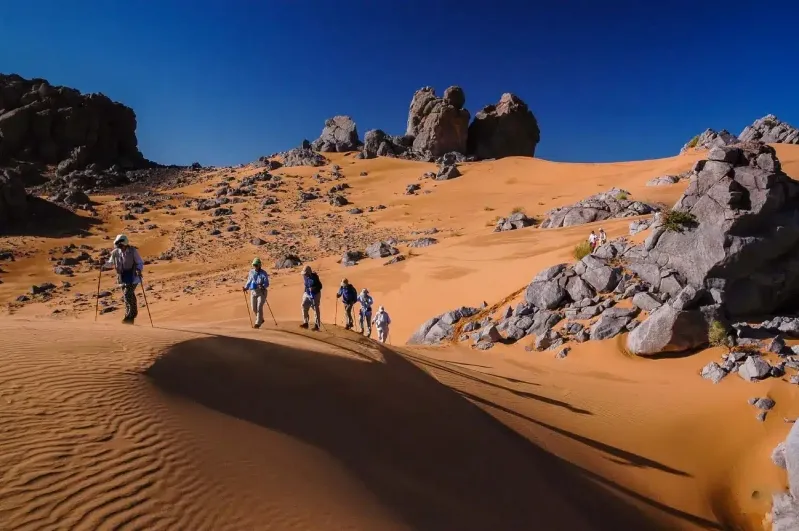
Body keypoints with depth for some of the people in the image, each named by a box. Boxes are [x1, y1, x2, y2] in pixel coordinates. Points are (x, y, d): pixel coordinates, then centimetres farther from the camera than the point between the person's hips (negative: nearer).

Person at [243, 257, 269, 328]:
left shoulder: (263, 273, -8)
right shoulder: (251, 272, 6)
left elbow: (267, 283, -12)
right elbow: (249, 281, 15)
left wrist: (262, 286, -31)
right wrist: (246, 287, -1)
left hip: (261, 292, -5)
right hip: (253, 292, 5)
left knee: (259, 307, -13)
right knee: (254, 308, 8)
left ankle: (258, 323, -8)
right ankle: (261, 319, 32)